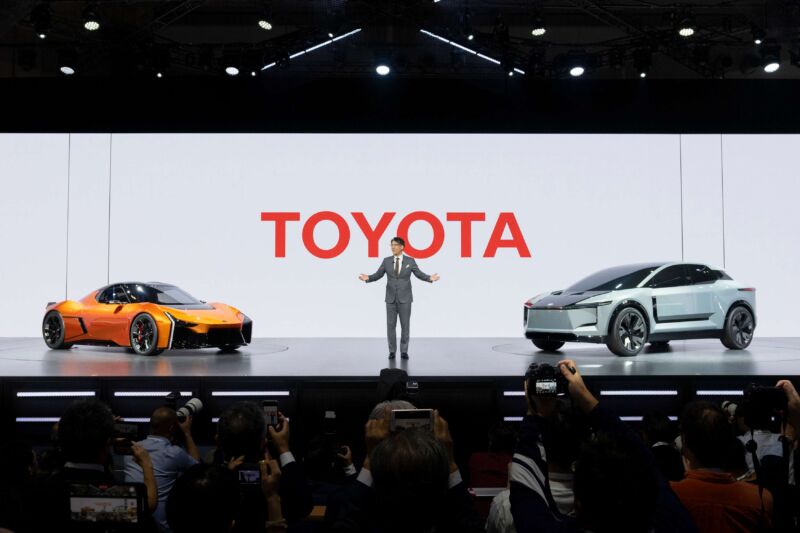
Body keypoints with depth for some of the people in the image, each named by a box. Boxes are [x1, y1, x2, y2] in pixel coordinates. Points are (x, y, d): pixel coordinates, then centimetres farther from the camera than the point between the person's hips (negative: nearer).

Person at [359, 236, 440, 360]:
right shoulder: (386, 261, 2)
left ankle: (404, 351, 11)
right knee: (391, 325, 2)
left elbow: (419, 274, 0)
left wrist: (430, 278, -18)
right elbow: (378, 275, 3)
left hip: (405, 298, -1)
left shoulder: (410, 261, -3)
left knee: (405, 325, 2)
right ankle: (392, 351, 12)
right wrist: (368, 278, -15)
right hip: (391, 298, 1)